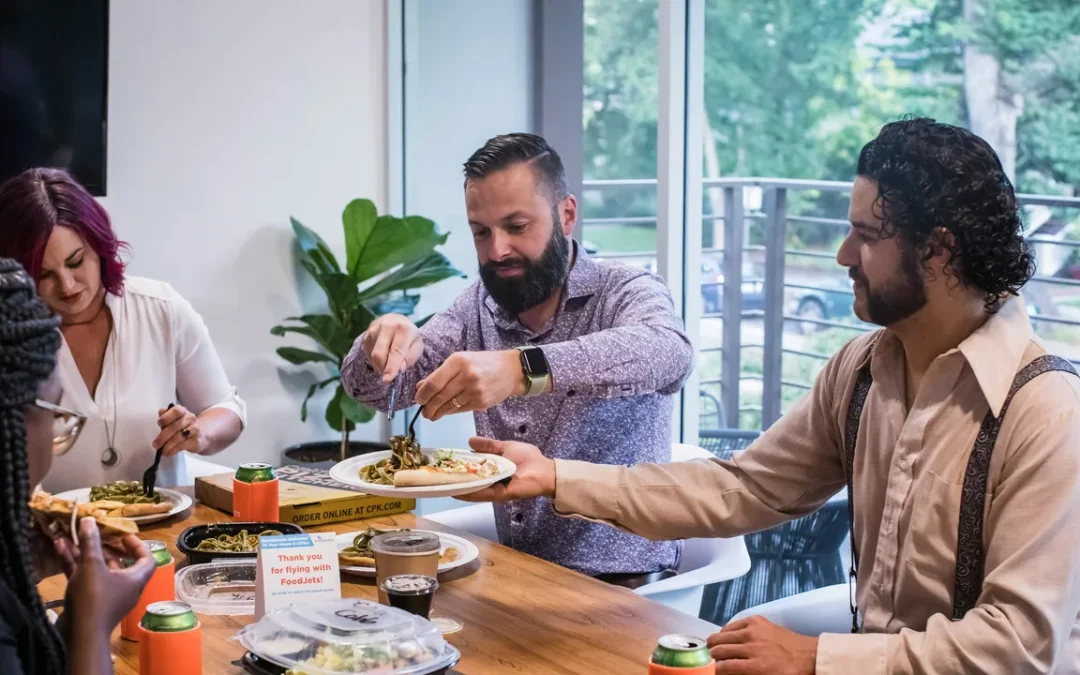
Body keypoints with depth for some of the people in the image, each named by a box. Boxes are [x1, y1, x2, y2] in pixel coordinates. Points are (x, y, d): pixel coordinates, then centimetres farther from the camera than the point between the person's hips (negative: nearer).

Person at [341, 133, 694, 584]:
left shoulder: (625, 293, -9)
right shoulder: (478, 306, 7)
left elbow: (668, 354, -32)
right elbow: (372, 390, 5)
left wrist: (524, 369, -45)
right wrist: (382, 344, -19)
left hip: (622, 582, -5)